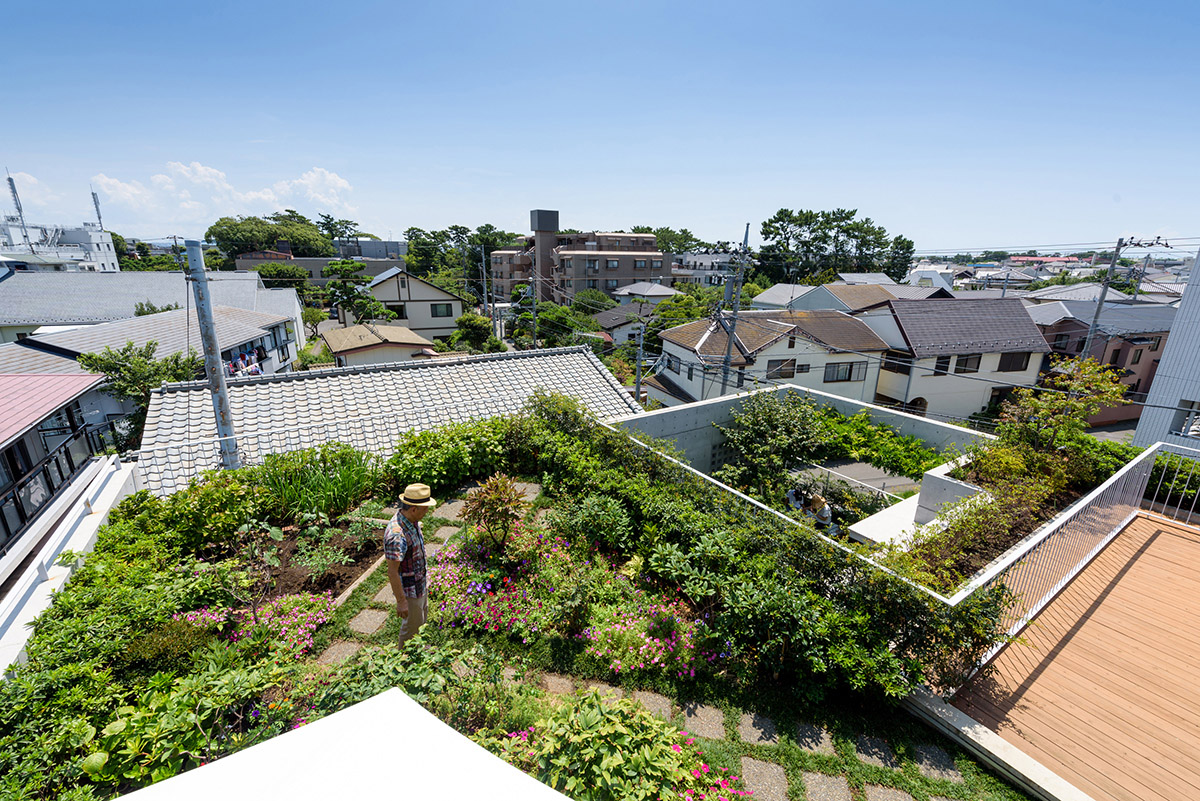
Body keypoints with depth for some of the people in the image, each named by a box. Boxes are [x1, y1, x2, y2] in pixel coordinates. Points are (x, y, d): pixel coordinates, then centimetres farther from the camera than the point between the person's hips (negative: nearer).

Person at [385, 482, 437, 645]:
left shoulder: (411, 520, -6)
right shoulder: (397, 535, -35)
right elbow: (392, 572, -29)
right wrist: (401, 601, -22)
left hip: (420, 584, 9)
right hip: (409, 590, -9)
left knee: (422, 620, 27)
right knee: (411, 627, 11)